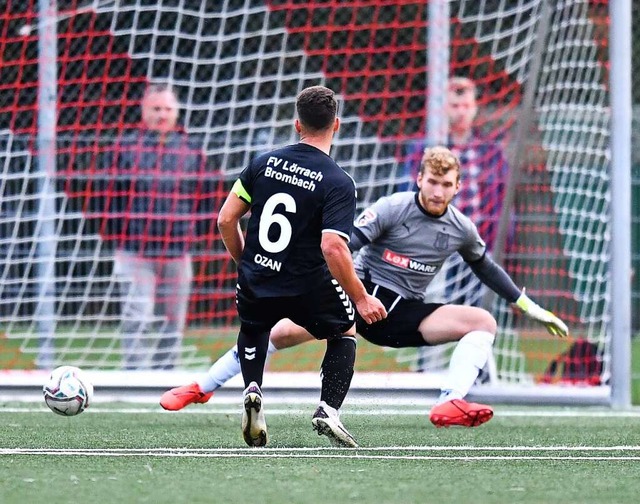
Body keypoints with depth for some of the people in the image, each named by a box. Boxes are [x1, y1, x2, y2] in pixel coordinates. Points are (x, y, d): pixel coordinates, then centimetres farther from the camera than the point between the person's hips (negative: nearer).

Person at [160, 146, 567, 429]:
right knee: (283, 331, -21)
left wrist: (531, 308, 25)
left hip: (404, 313, 4)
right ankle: (201, 388, -7)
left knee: (484, 321, -16)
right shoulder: (392, 209, -11)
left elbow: (487, 269, 21)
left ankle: (451, 404, -35)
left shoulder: (461, 229, 4)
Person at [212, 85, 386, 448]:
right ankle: (329, 410, 8)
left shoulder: (264, 163, -2)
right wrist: (361, 299, -15)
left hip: (256, 283, 3)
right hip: (308, 288, -3)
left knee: (253, 329, 35)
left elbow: (226, 220, 1)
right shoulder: (339, 183, -15)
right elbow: (333, 248, -25)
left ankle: (253, 390, 8)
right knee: (345, 332, 26)